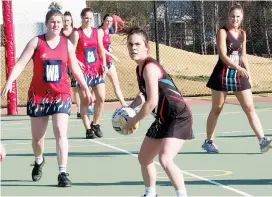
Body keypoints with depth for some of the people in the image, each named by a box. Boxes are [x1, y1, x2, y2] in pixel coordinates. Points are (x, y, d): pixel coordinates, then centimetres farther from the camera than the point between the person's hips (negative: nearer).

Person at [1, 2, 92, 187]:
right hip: (38, 95, 0)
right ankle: (39, 162, 43)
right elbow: (21, 63, -13)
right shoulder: (36, 42, -6)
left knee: (61, 132, -15)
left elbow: (75, 68, 13)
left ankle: (63, 173, -13)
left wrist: (86, 88, 17)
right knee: (37, 136, 12)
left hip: (61, 94, 0)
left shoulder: (67, 44, 2)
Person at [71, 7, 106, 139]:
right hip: (83, 70, -4)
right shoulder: (77, 33, -4)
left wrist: (104, 64, 0)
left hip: (96, 69, 5)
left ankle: (95, 124, 17)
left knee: (101, 97, -2)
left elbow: (101, 49, 13)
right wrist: (76, 62, -25)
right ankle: (88, 129, 3)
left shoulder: (97, 32, 10)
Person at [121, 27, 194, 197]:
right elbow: (144, 95, 26)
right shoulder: (140, 68, 8)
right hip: (164, 119, 11)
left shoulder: (150, 67, -20)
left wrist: (134, 121, -11)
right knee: (144, 158, 19)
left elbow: (152, 102, -24)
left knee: (165, 159, -27)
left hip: (178, 117, -11)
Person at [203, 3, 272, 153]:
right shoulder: (223, 32, -10)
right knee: (216, 109, 6)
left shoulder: (243, 33, 9)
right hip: (223, 74, -5)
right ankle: (208, 141, 19)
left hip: (239, 74, 5)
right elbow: (223, 55, -20)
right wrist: (239, 68, -31)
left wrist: (248, 73, 13)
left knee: (250, 108, -4)